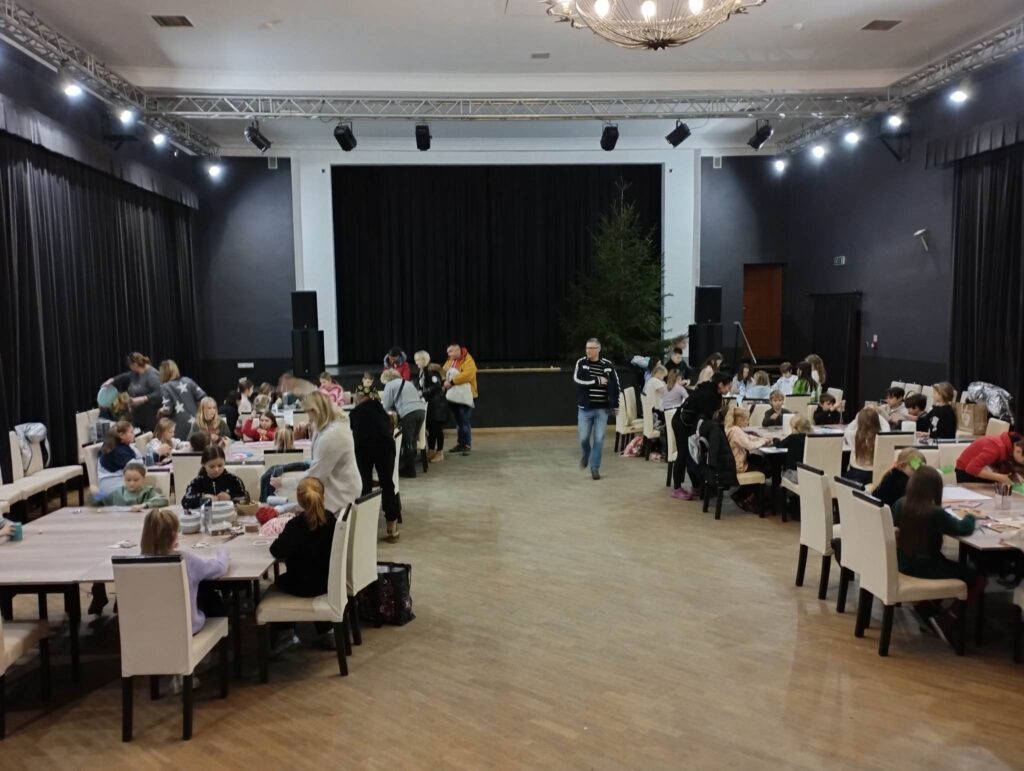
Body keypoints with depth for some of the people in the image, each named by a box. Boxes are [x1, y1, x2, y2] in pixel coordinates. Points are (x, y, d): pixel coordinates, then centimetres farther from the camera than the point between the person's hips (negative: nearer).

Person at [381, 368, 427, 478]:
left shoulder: (390, 385, 8)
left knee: (407, 442, 3)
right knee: (412, 441, 15)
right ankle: (409, 467, 22)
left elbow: (387, 406, 5)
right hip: (421, 410, 7)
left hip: (408, 413, -7)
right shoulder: (407, 383, 29)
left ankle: (409, 470, 8)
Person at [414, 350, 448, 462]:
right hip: (429, 403, 8)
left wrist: (422, 393, -20)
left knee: (437, 428, -2)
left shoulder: (432, 370, -16)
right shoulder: (422, 371, 11)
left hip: (437, 403, -8)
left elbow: (436, 387, -23)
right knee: (430, 428, 12)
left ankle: (440, 453, 5)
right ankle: (431, 451, 20)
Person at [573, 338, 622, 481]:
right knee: (583, 437, 2)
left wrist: (615, 405, -3)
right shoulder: (581, 362, -1)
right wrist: (597, 381, -16)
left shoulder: (608, 365, 0)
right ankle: (586, 454, 35)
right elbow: (578, 379, -18)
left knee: (599, 439, -1)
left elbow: (615, 386, 2)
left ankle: (595, 468, 10)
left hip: (602, 409, 0)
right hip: (585, 408, 0)